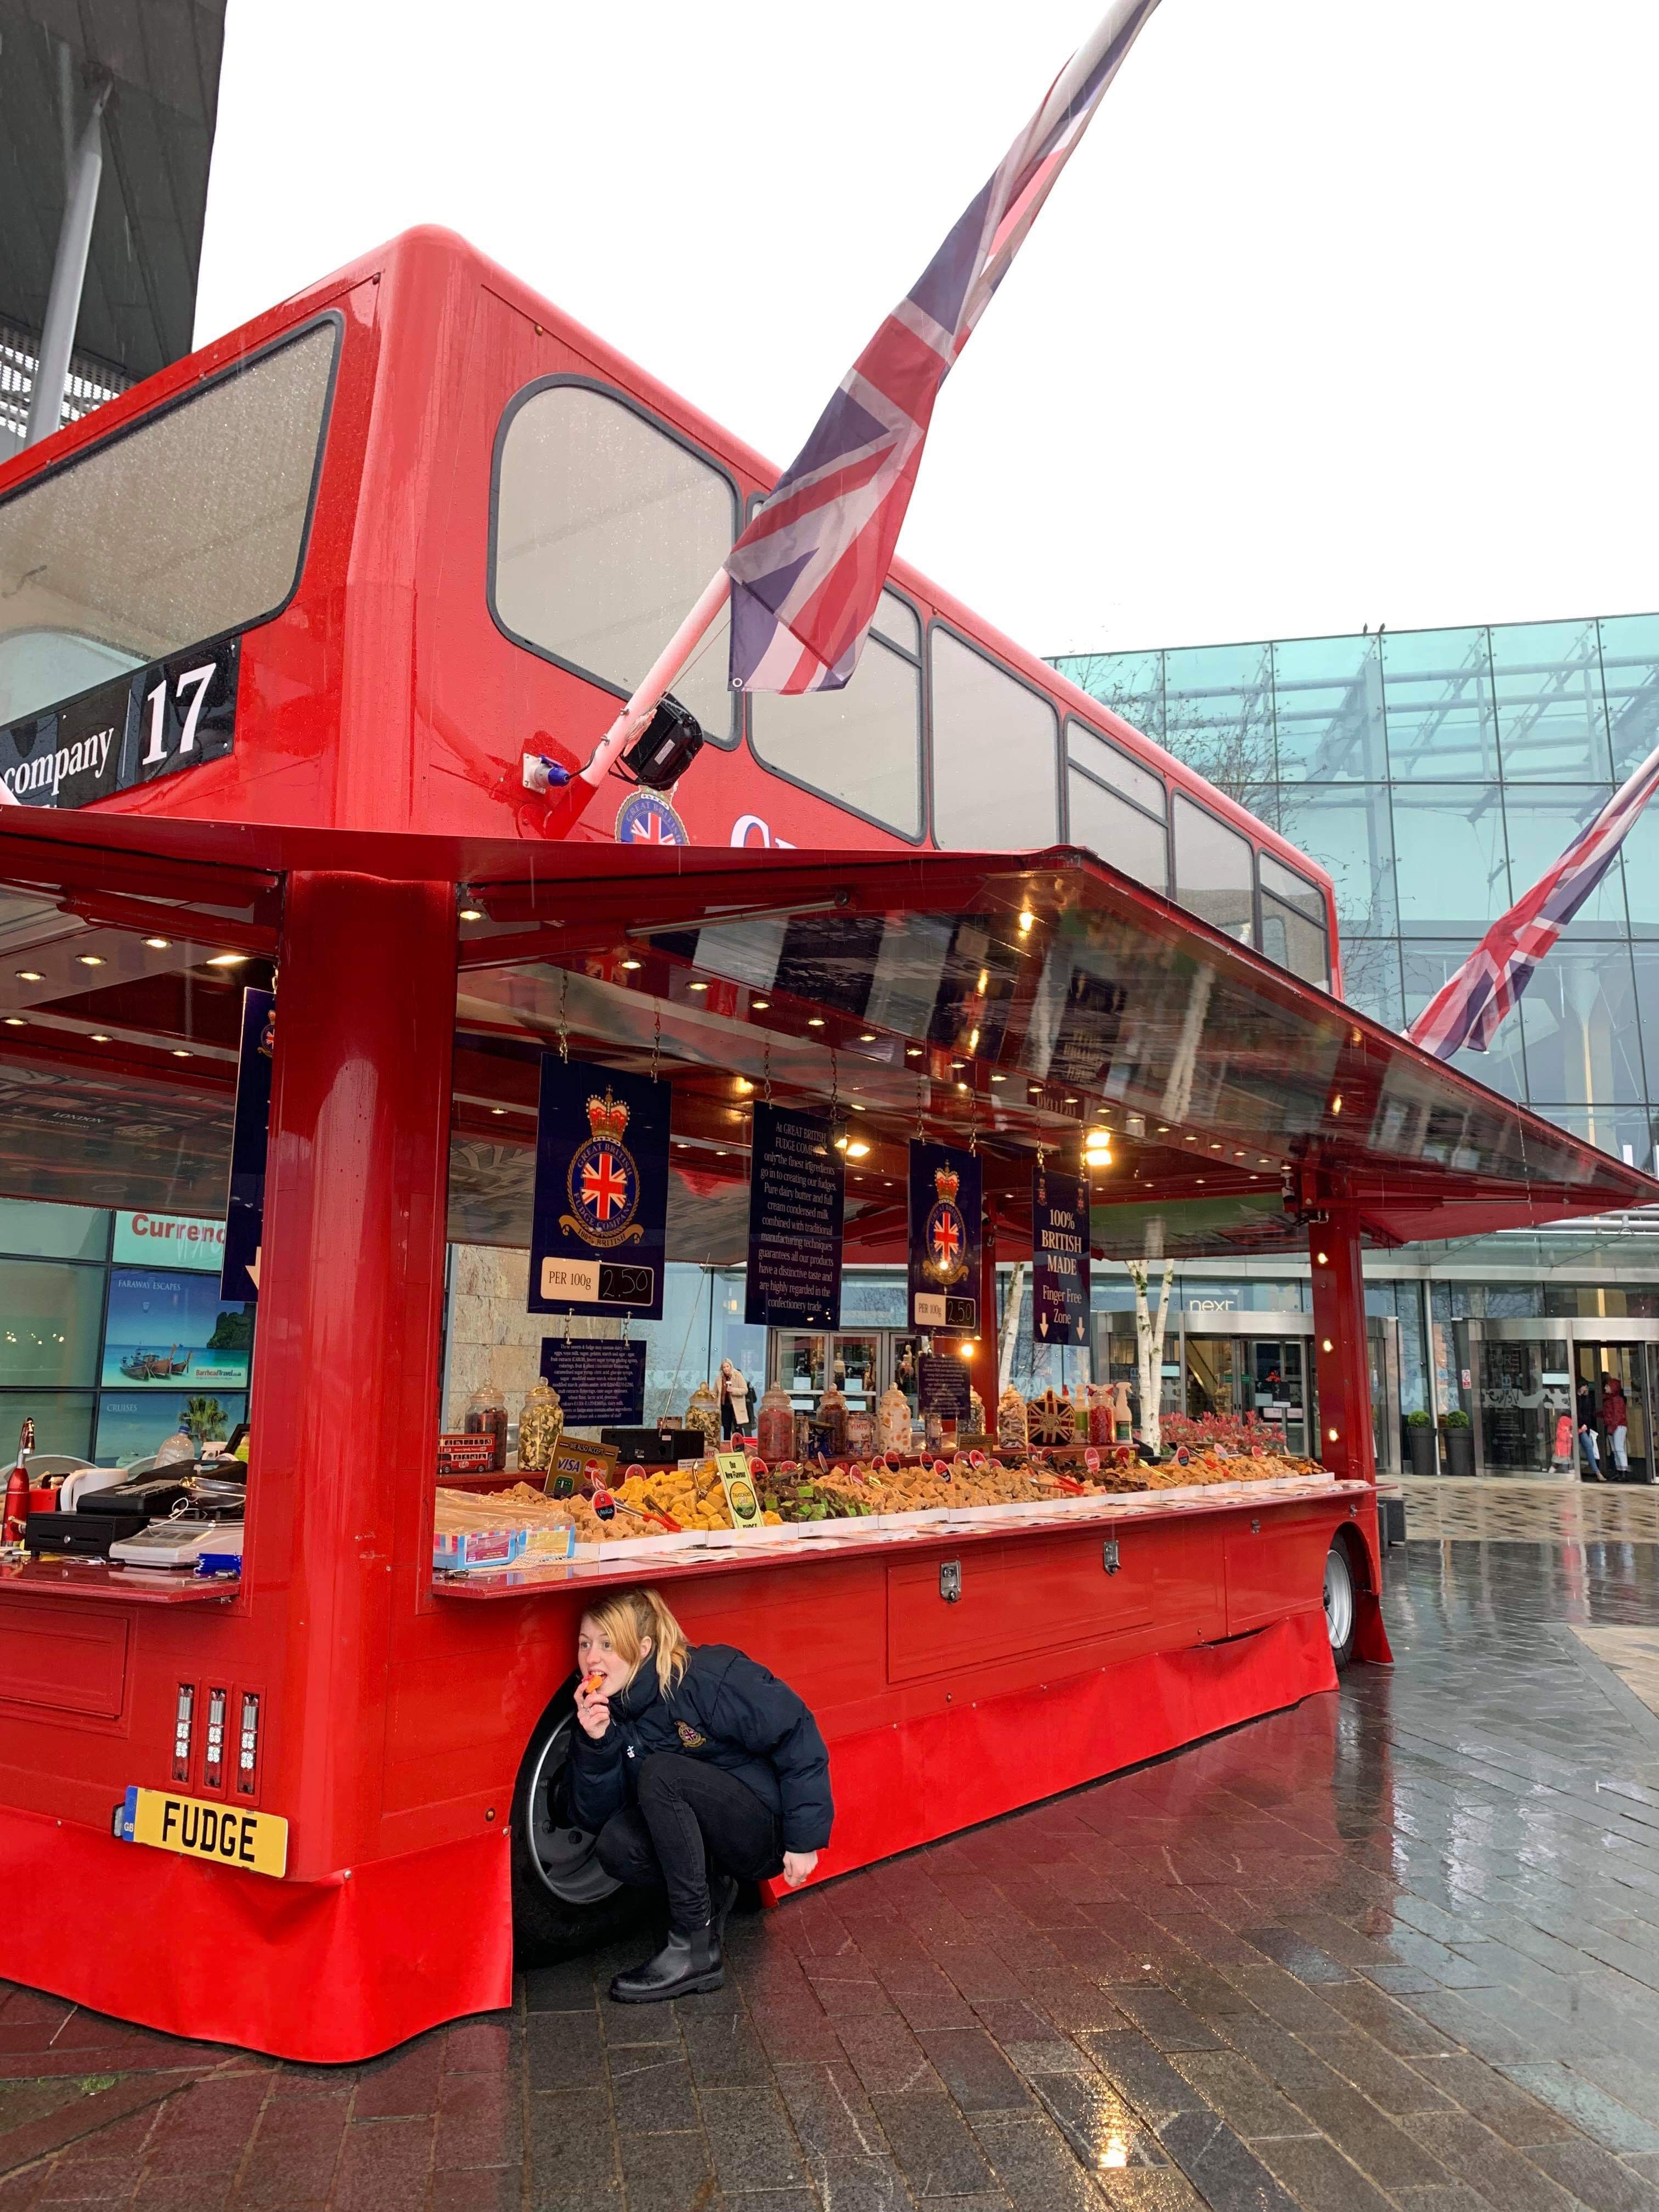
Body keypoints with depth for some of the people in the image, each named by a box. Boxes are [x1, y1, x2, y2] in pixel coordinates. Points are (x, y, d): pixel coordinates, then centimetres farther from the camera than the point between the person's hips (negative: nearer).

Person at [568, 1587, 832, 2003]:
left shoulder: (706, 1677, -21)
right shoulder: (604, 1711, -2)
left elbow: (796, 1733, -20)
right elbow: (597, 1818, -5)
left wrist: (804, 1838, -19)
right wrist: (595, 1743, -21)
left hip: (765, 1831, -6)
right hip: (705, 1842, 6)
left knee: (659, 1772, -27)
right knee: (615, 1845, -23)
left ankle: (695, 1949, -20)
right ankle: (711, 1892, 6)